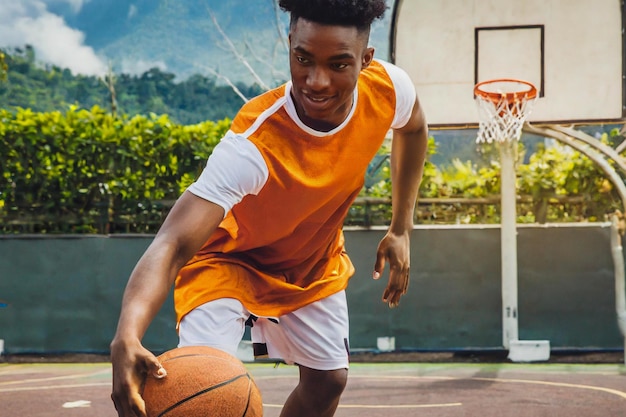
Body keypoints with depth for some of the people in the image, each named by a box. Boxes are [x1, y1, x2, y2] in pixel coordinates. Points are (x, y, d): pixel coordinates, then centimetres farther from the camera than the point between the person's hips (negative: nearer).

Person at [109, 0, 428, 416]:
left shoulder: (388, 88, -25)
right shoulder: (253, 145, -42)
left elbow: (413, 129, 2)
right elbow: (172, 244, -49)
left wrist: (402, 229, 2)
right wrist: (127, 337, -68)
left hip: (315, 262, 6)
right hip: (231, 258, -5)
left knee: (329, 379, 13)